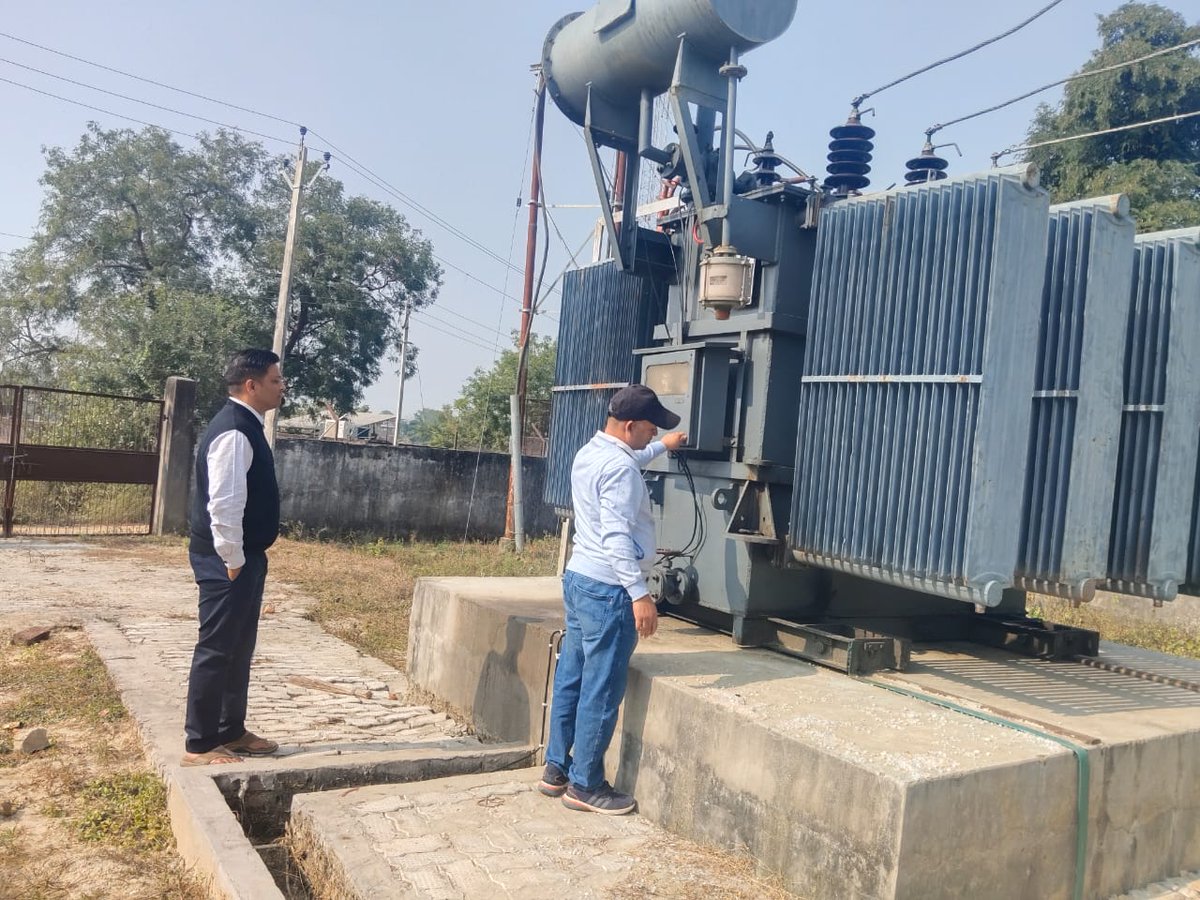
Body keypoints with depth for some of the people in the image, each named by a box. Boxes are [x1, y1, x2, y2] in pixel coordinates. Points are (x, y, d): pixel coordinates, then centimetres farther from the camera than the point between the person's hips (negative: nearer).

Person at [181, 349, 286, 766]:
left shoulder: (246, 425, 13)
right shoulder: (234, 431, -20)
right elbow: (224, 505, -25)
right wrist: (233, 560, -18)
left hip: (246, 556, 10)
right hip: (228, 560, -10)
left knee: (238, 648, 17)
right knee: (216, 649, -1)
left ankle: (231, 731, 29)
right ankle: (200, 745, 10)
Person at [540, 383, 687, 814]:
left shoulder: (589, 454, 11)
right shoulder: (619, 468, -19)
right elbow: (617, 537, -26)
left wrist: (662, 447, 46)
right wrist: (640, 594, -26)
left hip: (578, 578, 10)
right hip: (608, 590, -10)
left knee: (571, 679, 15)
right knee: (602, 692, 0)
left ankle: (556, 769, 25)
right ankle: (585, 785, 11)